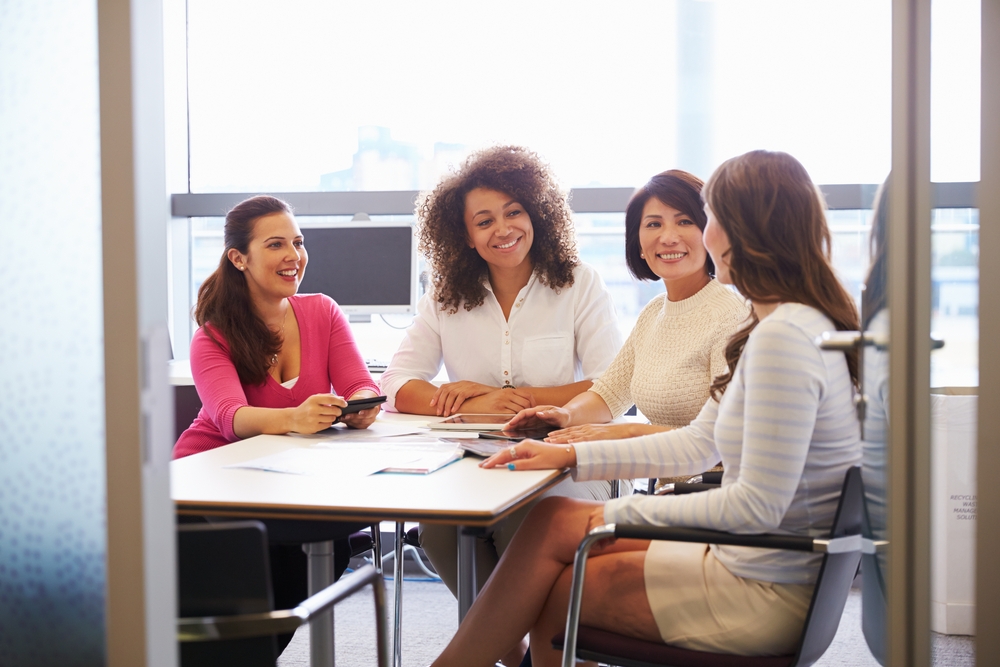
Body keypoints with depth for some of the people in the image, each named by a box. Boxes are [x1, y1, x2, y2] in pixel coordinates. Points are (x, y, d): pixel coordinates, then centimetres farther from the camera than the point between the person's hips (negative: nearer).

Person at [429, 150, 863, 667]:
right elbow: (698, 443, 14)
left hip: (766, 595, -9)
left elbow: (758, 505, -25)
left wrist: (628, 512, -14)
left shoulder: (784, 337, -23)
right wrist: (571, 456, 8)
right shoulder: (789, 325, 10)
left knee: (549, 596, 1)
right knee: (552, 523, 6)